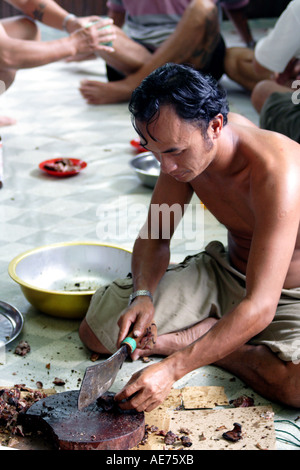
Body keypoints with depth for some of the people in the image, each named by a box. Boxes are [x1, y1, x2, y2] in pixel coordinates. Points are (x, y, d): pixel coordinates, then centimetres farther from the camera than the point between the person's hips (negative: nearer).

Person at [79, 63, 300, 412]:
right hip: (224, 271, 5)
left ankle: (191, 338, -10)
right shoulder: (184, 145, -14)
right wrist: (143, 297, -23)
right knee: (95, 330, -6)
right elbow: (155, 237, -2)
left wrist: (172, 369, -42)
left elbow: (259, 307, -38)